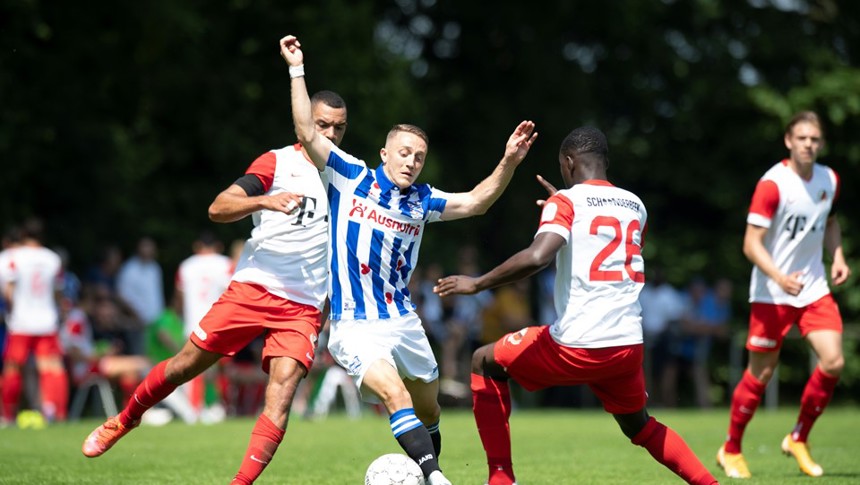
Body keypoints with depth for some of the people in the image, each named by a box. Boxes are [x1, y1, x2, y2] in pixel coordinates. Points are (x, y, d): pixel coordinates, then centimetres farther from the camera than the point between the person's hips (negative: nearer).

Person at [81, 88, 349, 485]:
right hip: (253, 286, -2)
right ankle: (122, 422, 27)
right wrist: (264, 201, -28)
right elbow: (218, 209, -11)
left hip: (303, 306, 2)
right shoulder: (278, 161, 0)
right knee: (187, 363, 2)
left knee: (282, 391, -16)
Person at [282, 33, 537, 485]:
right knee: (395, 393, -26)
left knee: (428, 410, 13)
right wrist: (297, 70, -11)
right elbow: (307, 133, -8)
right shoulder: (351, 177, -2)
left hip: (403, 322, 6)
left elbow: (475, 202, 12)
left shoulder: (420, 200, 9)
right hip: (355, 326, -6)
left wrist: (509, 162, -1)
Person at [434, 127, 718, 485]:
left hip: (574, 346, -6)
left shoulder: (567, 202, -4)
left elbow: (537, 257, -22)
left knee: (484, 364, 17)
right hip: (628, 345, 6)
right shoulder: (635, 206, 15)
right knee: (639, 426, 31)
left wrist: (477, 283, -11)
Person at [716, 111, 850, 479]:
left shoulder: (829, 180, 4)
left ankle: (798, 440, 10)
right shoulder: (773, 184, -15)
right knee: (760, 375, 1)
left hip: (814, 287, 5)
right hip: (771, 293, -5)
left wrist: (837, 256, 7)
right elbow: (751, 244, -18)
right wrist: (779, 277, -33)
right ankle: (731, 451, 20)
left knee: (833, 362, -10)